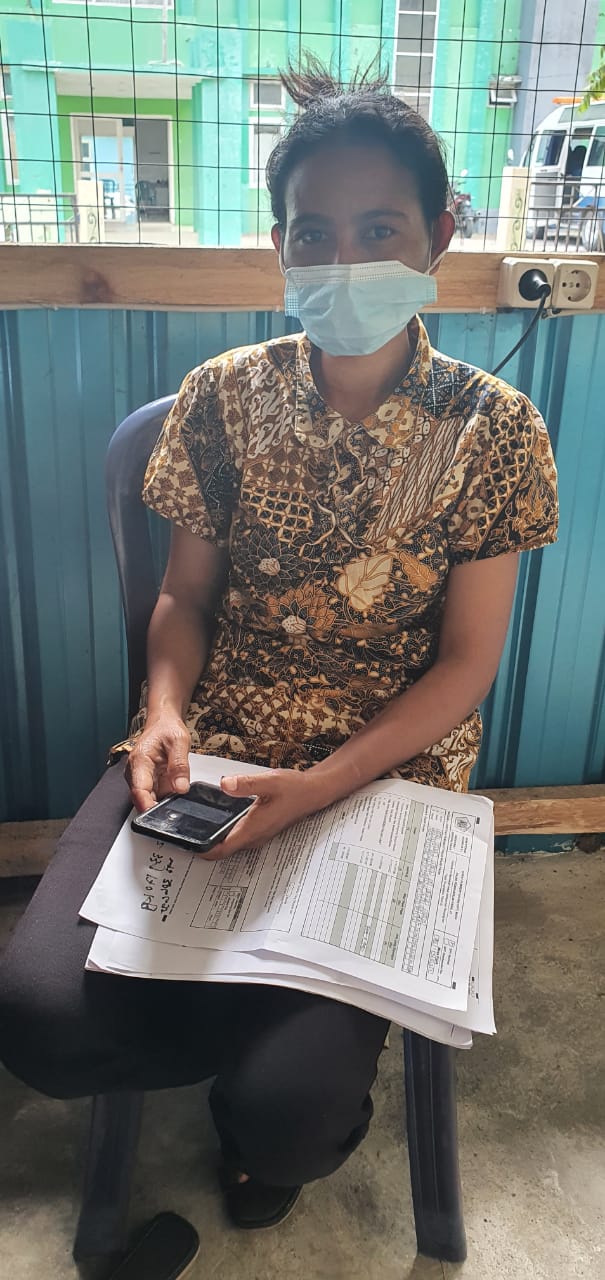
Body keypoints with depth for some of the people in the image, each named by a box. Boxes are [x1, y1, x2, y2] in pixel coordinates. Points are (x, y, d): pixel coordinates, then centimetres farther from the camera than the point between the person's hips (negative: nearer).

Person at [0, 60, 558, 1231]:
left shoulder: (492, 428, -5)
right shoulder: (222, 397, 1)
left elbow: (465, 662, -5)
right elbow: (187, 595, 7)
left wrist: (317, 788, -18)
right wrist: (165, 715, -14)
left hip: (390, 769, -2)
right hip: (210, 749, 3)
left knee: (281, 1111, -19)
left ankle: (305, 1098, 22)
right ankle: (306, 1051, 10)